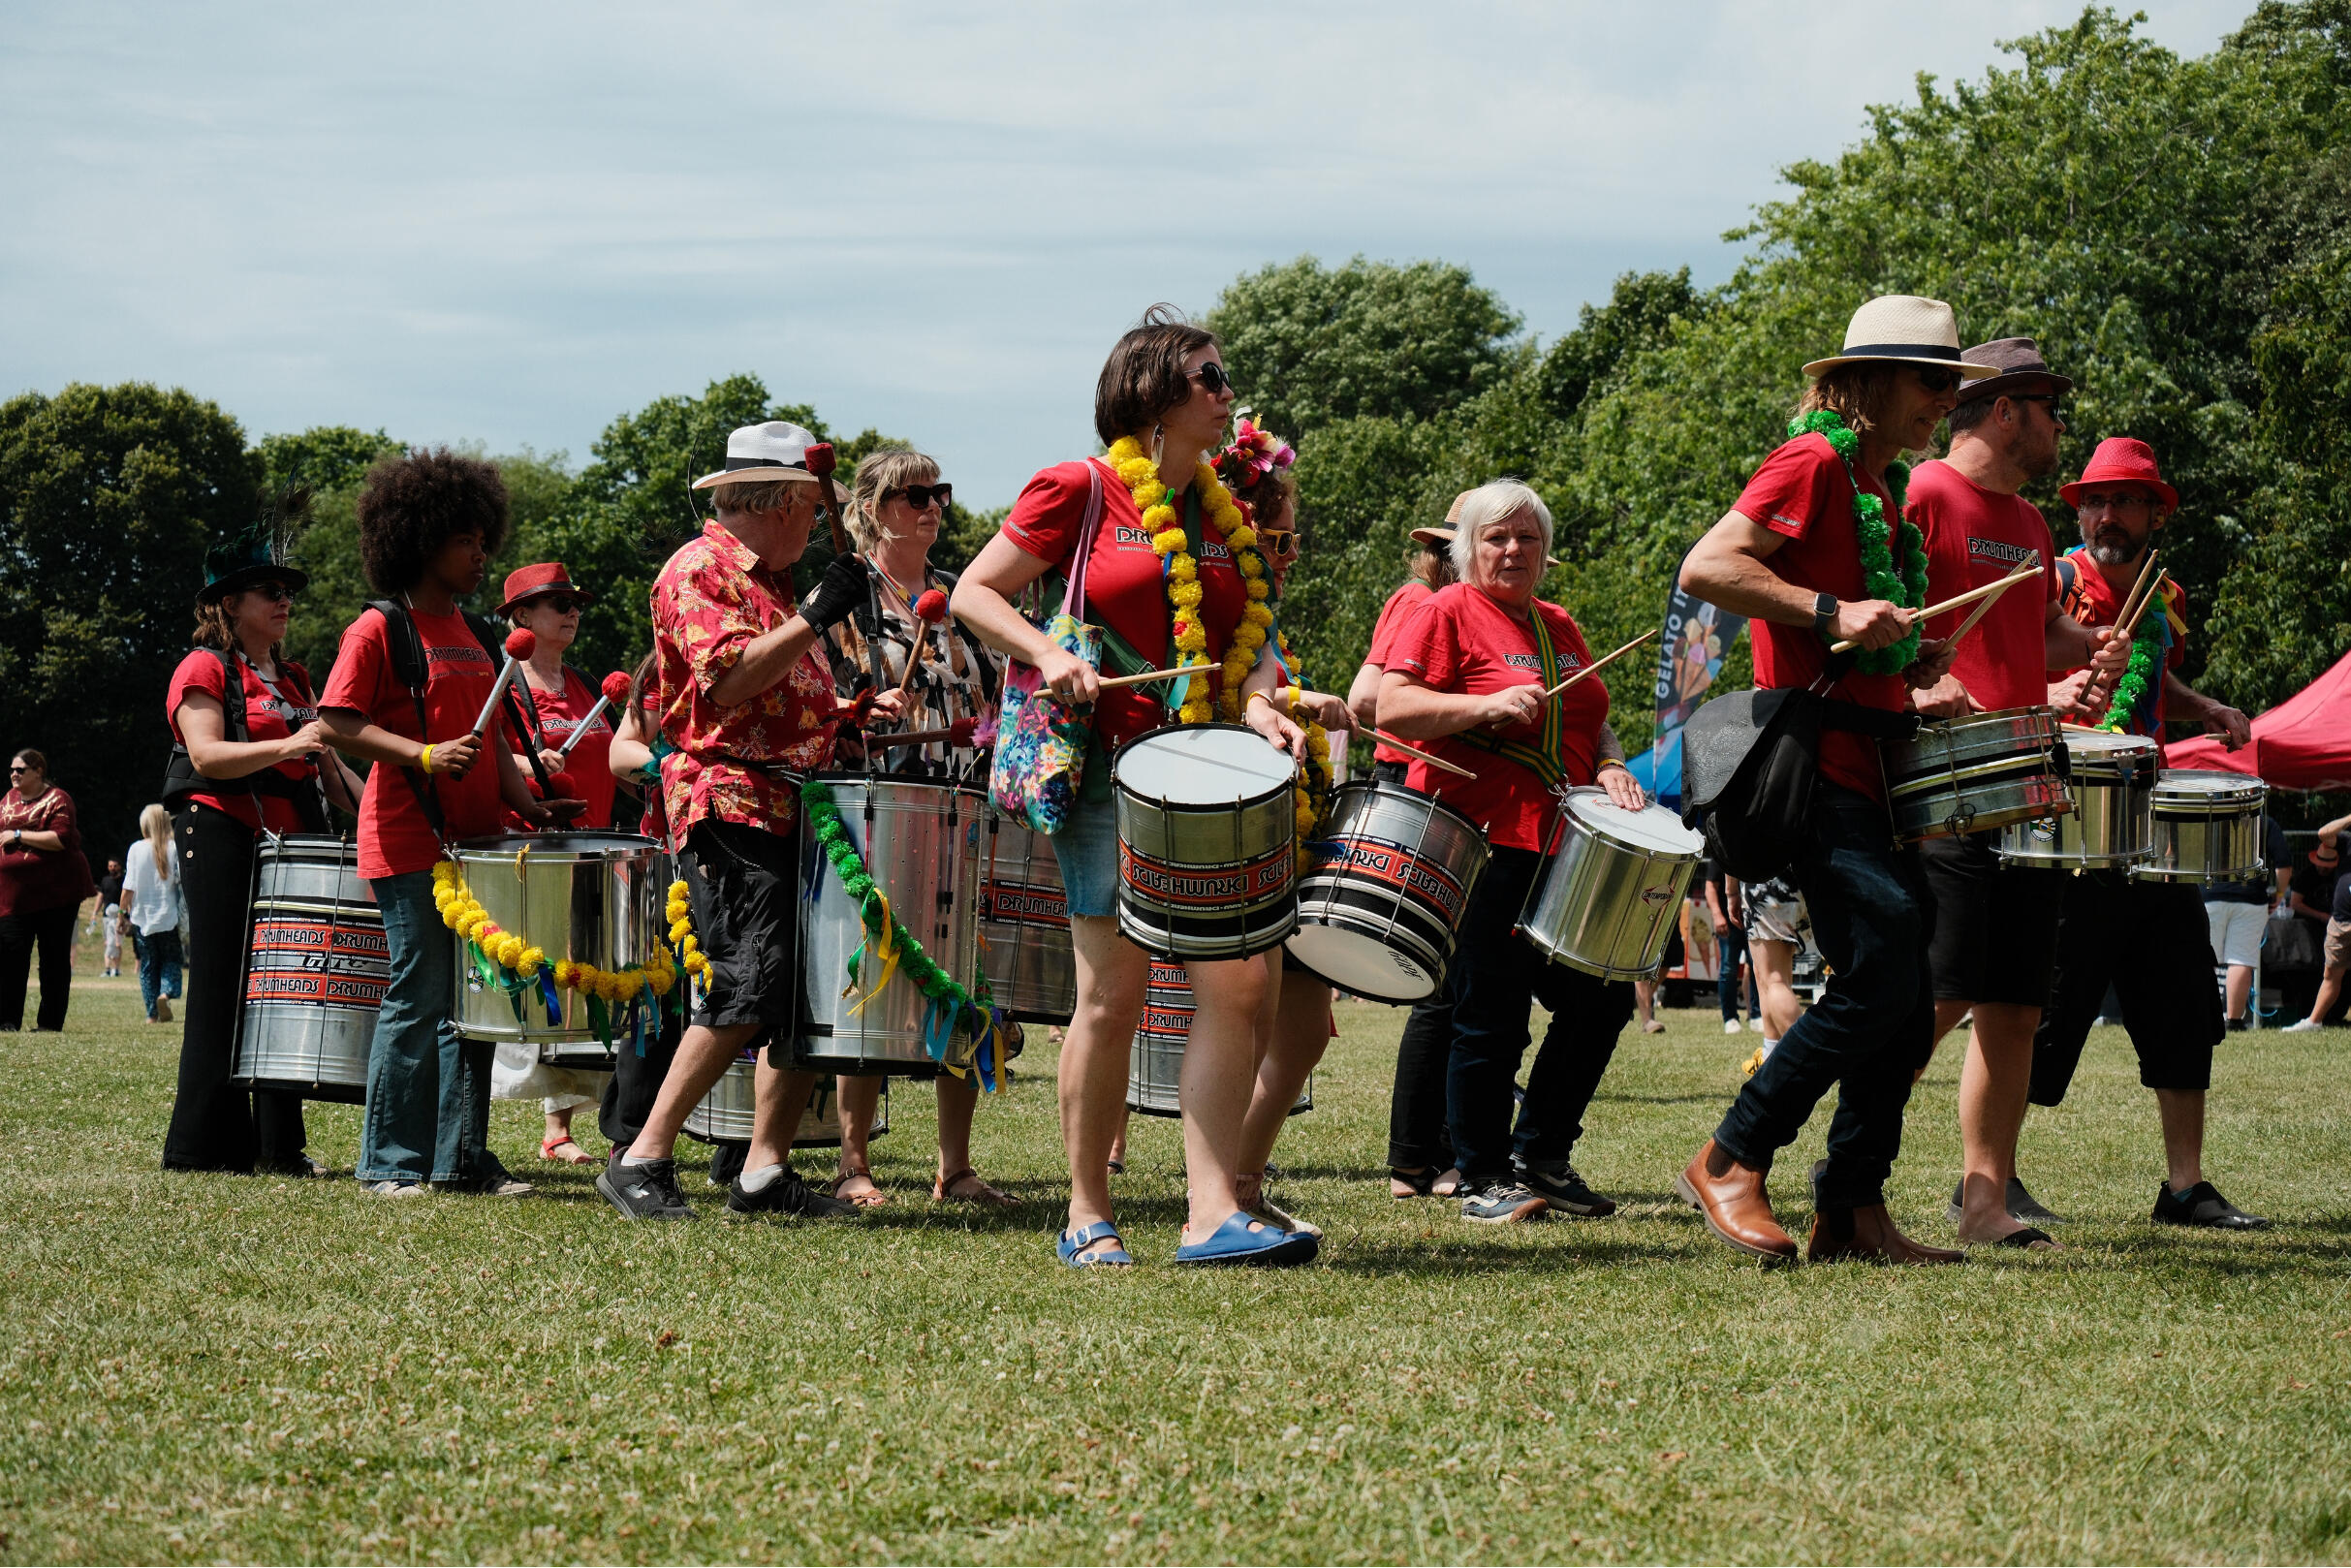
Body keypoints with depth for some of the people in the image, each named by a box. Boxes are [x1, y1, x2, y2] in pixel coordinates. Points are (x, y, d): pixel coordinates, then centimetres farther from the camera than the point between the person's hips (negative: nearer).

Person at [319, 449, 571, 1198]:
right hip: (410, 847, -7)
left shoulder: (478, 638, 17)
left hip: (476, 843, 7)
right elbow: (339, 722, -12)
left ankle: (462, 1156, 13)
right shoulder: (380, 630, -5)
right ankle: (392, 1160, 0)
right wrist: (426, 755, -22)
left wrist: (525, 801, 5)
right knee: (419, 998, -7)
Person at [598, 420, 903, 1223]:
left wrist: (859, 712, 16)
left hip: (792, 808, 10)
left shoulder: (774, 582, 24)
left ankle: (766, 1171, 7)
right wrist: (816, 617, -18)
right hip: (729, 803, -10)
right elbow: (727, 680, -20)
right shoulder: (700, 570, -6)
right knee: (751, 984, -18)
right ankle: (643, 1159, -14)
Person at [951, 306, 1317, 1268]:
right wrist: (1047, 653, -16)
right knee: (1114, 994, -3)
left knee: (1237, 980, -7)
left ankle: (1212, 1214, -8)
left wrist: (1258, 706, -7)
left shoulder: (1223, 518, 16)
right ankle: (1087, 1217, 8)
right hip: (1109, 764, -5)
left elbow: (1246, 644, 14)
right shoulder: (1082, 491, 0)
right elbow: (973, 594, 0)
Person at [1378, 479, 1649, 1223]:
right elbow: (1391, 707, -13)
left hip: (1561, 847, 7)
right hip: (1482, 846, -7)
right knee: (1491, 1015, -5)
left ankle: (1541, 1157, 20)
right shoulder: (1448, 613, -3)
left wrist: (1608, 767, 5)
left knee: (1604, 998, 7)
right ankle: (1483, 1177, 7)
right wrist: (1487, 704, -23)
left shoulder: (1559, 627, 19)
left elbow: (1591, 720, 27)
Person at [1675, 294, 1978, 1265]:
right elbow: (1705, 568, -18)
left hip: (1869, 767, 10)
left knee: (1907, 1001, 5)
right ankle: (1729, 1164, -6)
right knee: (1878, 983, -17)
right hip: (1815, 764, -10)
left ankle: (1852, 1212, 10)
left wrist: (1908, 660, 14)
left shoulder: (1884, 485, 21)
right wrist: (1831, 613, -23)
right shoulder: (1814, 464, -7)